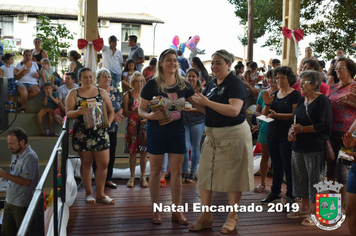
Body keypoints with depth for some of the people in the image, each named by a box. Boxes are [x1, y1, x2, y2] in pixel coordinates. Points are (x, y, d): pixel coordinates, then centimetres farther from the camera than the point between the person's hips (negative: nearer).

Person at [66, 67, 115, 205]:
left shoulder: (101, 92, 10)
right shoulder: (73, 94, 5)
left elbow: (111, 111, 10)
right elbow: (68, 113, -3)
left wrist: (108, 123, -9)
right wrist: (78, 112, -24)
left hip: (100, 132, 2)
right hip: (82, 133, -1)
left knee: (103, 163, 0)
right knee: (86, 163, 7)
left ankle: (100, 194, 13)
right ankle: (88, 193, 21)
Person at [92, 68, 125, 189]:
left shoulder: (115, 91, 10)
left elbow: (121, 107, 11)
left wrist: (118, 115, -12)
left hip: (112, 129, 5)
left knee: (111, 155, 8)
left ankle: (108, 179, 21)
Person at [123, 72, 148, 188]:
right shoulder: (128, 95, 1)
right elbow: (125, 113, -3)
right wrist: (135, 111, -21)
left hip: (144, 126, 2)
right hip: (132, 126, -2)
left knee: (144, 151, 1)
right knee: (132, 152, 2)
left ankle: (143, 177, 12)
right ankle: (132, 177, 15)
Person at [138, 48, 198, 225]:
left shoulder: (183, 85, 2)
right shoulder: (152, 84, -7)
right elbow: (141, 110, -4)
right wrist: (150, 115, -24)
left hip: (177, 130, 3)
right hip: (157, 130, -3)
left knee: (177, 171, 6)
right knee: (155, 171, 6)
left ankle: (177, 211, 18)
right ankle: (155, 210, 20)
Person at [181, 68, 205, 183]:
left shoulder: (201, 91, -2)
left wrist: (192, 109, -20)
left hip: (197, 121, -1)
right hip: (184, 121, 1)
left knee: (195, 147, 6)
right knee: (185, 146, -5)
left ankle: (193, 173, 17)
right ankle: (184, 172, 9)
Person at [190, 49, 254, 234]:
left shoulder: (235, 84, -12)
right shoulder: (211, 84, 11)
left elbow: (234, 110, -26)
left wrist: (207, 102, -26)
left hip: (233, 134, -7)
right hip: (212, 134, 7)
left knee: (232, 176, 4)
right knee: (205, 174, 7)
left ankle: (233, 217, 20)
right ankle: (205, 216, 19)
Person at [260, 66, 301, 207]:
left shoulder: (295, 94, -5)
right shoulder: (274, 95, 14)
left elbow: (295, 115, -15)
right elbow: (264, 114, 10)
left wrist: (277, 115, -25)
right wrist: (267, 104, -9)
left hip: (287, 136, -6)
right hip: (272, 134, 6)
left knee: (288, 166, -3)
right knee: (276, 165, 14)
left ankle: (290, 196, 7)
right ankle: (275, 193, 24)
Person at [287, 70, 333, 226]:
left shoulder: (322, 100, -9)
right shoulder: (302, 101, 14)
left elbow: (324, 125, -17)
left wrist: (302, 129, -19)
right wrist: (292, 132, 1)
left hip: (315, 147, -8)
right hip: (299, 146, 8)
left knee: (314, 180, -2)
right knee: (301, 178, 13)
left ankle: (314, 214, 7)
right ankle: (304, 209, 27)